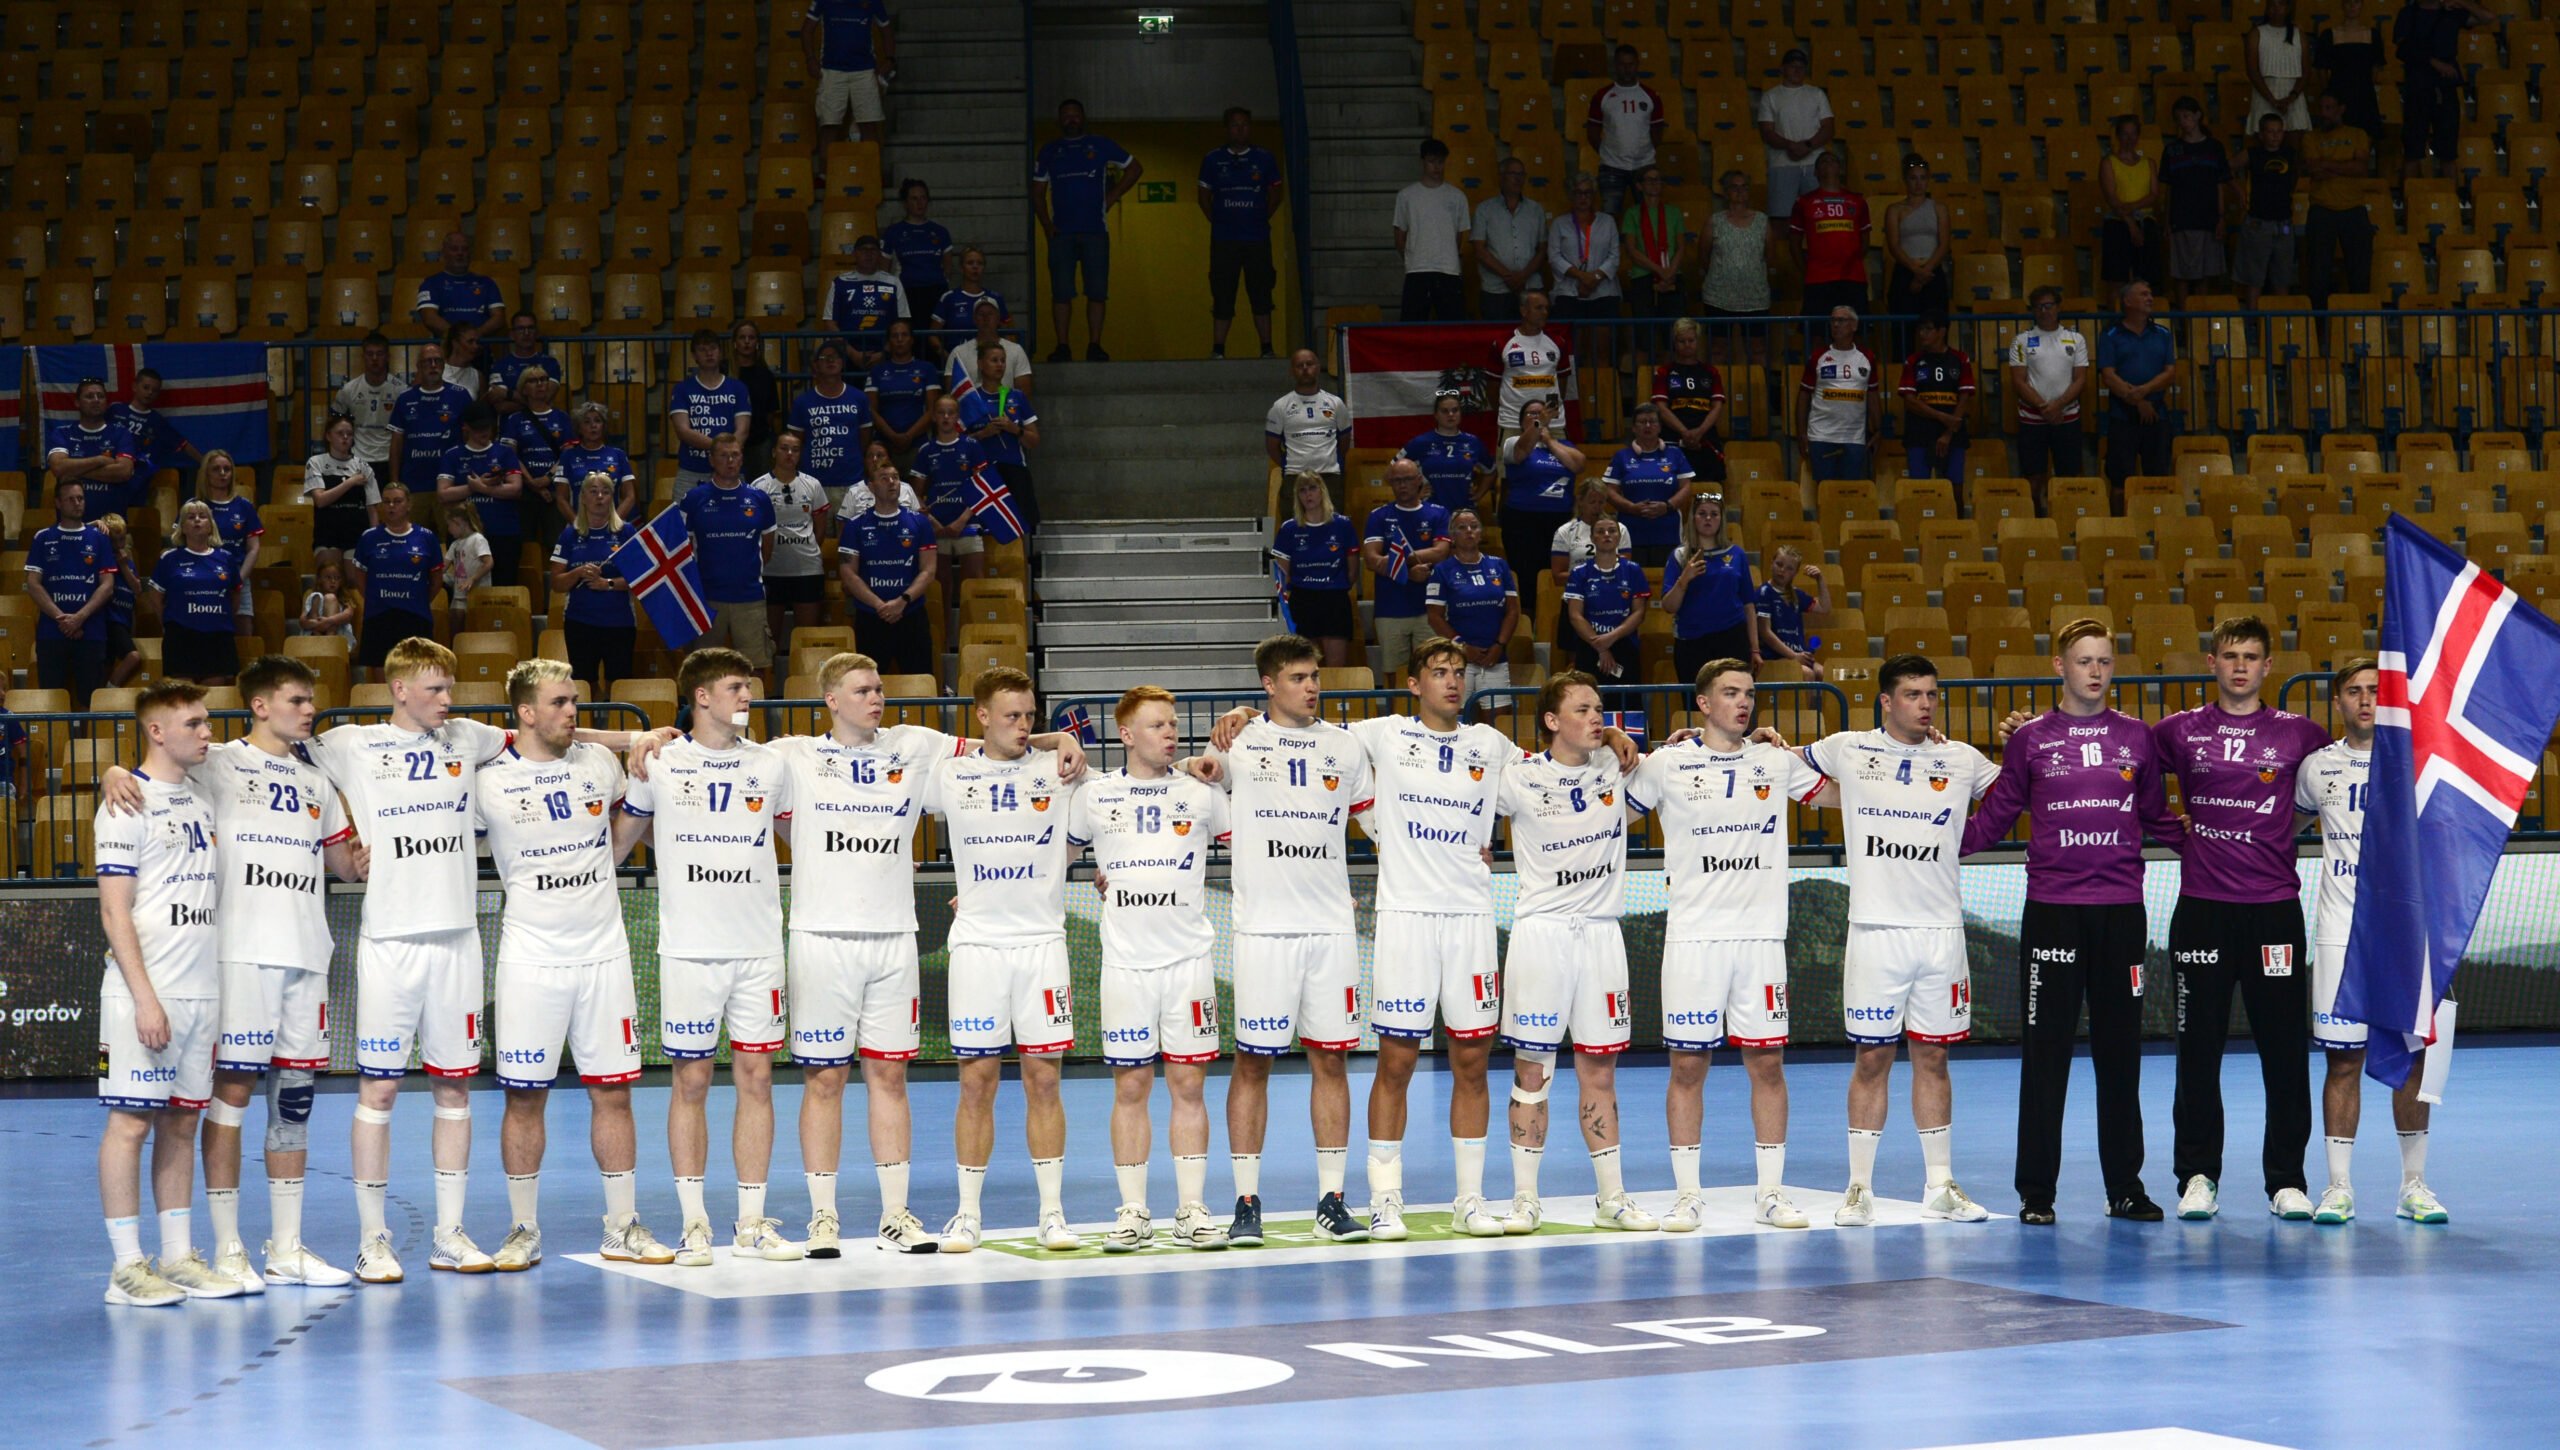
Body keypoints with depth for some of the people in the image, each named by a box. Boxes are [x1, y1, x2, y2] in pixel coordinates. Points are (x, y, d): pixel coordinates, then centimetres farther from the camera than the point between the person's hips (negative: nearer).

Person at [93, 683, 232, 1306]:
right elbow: (114, 909, -12)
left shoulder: (202, 800, 14)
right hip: (146, 997, -7)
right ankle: (127, 1266, -2)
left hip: (202, 994, 7)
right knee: (131, 1119, -4)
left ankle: (179, 1257, 15)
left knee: (182, 1121, 10)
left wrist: (214, 988, 13)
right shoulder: (128, 805, -7)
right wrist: (144, 996, -17)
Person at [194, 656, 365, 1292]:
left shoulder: (315, 781, 19)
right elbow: (156, 775, -5)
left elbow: (346, 863, 25)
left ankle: (287, 1249, 13)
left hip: (306, 954, 6)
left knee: (294, 1096, 7)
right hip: (241, 953, -6)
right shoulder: (218, 765, 1)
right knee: (232, 1088, -6)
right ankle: (227, 1249, -1)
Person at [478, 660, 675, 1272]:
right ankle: (523, 1230, 12)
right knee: (525, 1098, 1)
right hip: (530, 961, -3)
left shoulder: (600, 763, 5)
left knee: (613, 1092, 5)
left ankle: (622, 1228, 12)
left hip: (604, 953, 3)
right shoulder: (490, 781, -6)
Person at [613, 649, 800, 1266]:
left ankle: (752, 1223, 9)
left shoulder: (769, 763, 9)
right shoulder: (659, 763, 1)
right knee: (691, 1082, 1)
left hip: (759, 948, 2)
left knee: (756, 1078, 3)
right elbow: (617, 841, 12)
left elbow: (803, 836, 23)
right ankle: (694, 1225, 8)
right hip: (689, 951, -2)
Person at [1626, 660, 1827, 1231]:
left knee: (1767, 1062, 3)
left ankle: (1771, 1191, 11)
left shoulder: (1777, 762, 9)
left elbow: (1841, 789, 23)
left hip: (1761, 935, 2)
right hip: (1693, 937, -2)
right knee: (1688, 1065, 0)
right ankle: (1687, 1194, 8)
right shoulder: (1666, 765, 1)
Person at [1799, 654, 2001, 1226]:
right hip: (1875, 929, -2)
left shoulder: (1961, 760, 7)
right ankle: (1860, 1189, 10)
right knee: (1872, 1058, 2)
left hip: (1941, 931, 2)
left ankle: (1941, 1187, 15)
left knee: (1932, 1056, 8)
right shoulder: (1849, 751, 3)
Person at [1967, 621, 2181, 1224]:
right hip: (2052, 909, -2)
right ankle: (2036, 1191, 7)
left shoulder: (2136, 737, 9)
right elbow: (1994, 817, 6)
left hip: (2121, 909, 2)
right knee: (2046, 1053, 0)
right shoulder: (2030, 738, 3)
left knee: (2120, 1053, 7)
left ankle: (2125, 1186, 16)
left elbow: (2157, 818, 18)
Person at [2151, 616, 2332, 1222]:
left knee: (2285, 1049, 0)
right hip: (2202, 910, 0)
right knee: (2198, 1048, 3)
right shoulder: (2179, 732, 6)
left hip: (2274, 908, 0)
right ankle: (2198, 1177, 12)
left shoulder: (2298, 735, 6)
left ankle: (2287, 1180, 8)